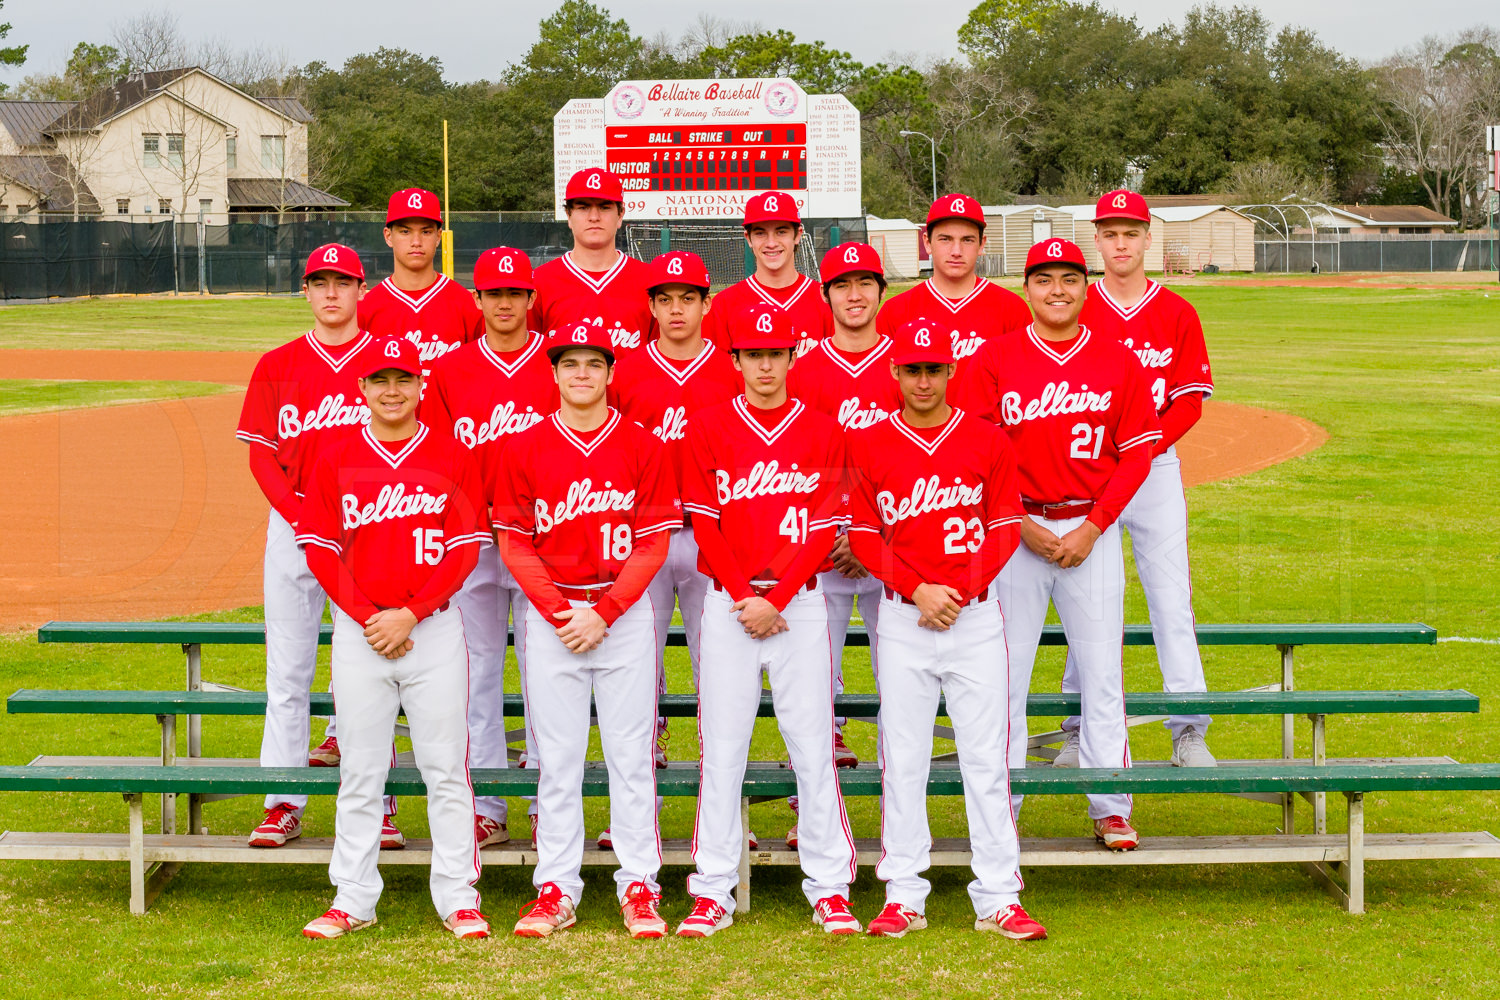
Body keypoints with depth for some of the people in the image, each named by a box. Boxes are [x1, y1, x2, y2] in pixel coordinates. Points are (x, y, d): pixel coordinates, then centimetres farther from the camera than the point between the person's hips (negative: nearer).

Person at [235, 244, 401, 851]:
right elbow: (261, 455, 6)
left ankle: (378, 802, 6)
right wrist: (299, 516, -8)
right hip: (293, 523, 2)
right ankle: (283, 804, 8)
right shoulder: (277, 366, 9)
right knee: (287, 668, 2)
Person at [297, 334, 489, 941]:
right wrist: (367, 619, -8)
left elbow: (464, 550, -2)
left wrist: (408, 615, -11)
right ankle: (353, 898, 13)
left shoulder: (452, 457, 2)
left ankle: (458, 897, 9)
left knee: (445, 766, 1)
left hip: (435, 626, -1)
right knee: (360, 770, 5)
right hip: (357, 630, 1)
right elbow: (320, 550, 2)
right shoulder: (335, 460, 5)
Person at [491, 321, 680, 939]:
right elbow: (513, 543, 1)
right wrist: (560, 613, -10)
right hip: (549, 613, 1)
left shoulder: (642, 445, 0)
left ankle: (639, 886, 8)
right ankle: (556, 889, 10)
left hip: (626, 612, -1)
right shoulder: (525, 448, 3)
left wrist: (604, 612, -12)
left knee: (630, 751, 2)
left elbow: (653, 543, -3)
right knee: (556, 755, 3)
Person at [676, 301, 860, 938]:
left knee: (812, 744, -1)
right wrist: (743, 599, -9)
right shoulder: (708, 430, 5)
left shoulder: (823, 432, 5)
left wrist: (775, 601, -9)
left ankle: (830, 889, 6)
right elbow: (705, 524, 1)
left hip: (799, 602, 0)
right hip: (727, 602, 0)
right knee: (722, 747, 0)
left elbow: (824, 529, 0)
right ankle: (712, 890, 6)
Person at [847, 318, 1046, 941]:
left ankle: (998, 899, 4)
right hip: (902, 617, 0)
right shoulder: (868, 446, 4)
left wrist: (960, 592, -10)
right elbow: (863, 536, 3)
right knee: (903, 758, 2)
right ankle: (903, 896, 9)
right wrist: (917, 590, -10)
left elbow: (1005, 530, 3)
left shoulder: (988, 441, 4)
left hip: (977, 613, 0)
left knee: (986, 755, 0)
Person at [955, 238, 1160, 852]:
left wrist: (1091, 529, -8)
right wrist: (1023, 526, -10)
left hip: (1094, 530, 1)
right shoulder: (993, 359, 0)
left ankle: (1111, 810, 11)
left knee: (1102, 670, 3)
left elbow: (1137, 454, 2)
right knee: (1006, 670, 2)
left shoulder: (1118, 361, 3)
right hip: (1014, 530, -1)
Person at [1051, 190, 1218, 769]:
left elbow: (1190, 401, 0)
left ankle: (1189, 731, 2)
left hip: (1157, 466, 0)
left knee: (1171, 597, -3)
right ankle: (1080, 730, 12)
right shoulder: (1073, 312, 3)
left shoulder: (1177, 314, 4)